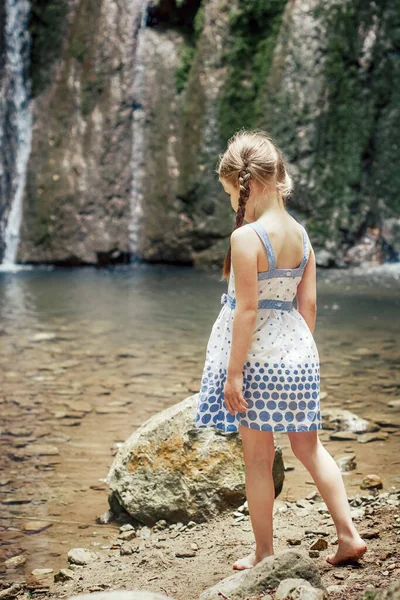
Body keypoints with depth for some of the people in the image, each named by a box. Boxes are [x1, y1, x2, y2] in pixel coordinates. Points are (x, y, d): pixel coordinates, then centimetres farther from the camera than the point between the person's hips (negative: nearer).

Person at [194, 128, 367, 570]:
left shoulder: (246, 238, -16)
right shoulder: (300, 235, 5)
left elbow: (247, 310, -18)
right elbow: (308, 305, 8)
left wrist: (233, 372, -13)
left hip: (259, 356, -6)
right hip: (299, 352, 6)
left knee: (258, 457, 6)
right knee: (308, 446, 17)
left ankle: (264, 553, 17)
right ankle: (349, 535, 18)